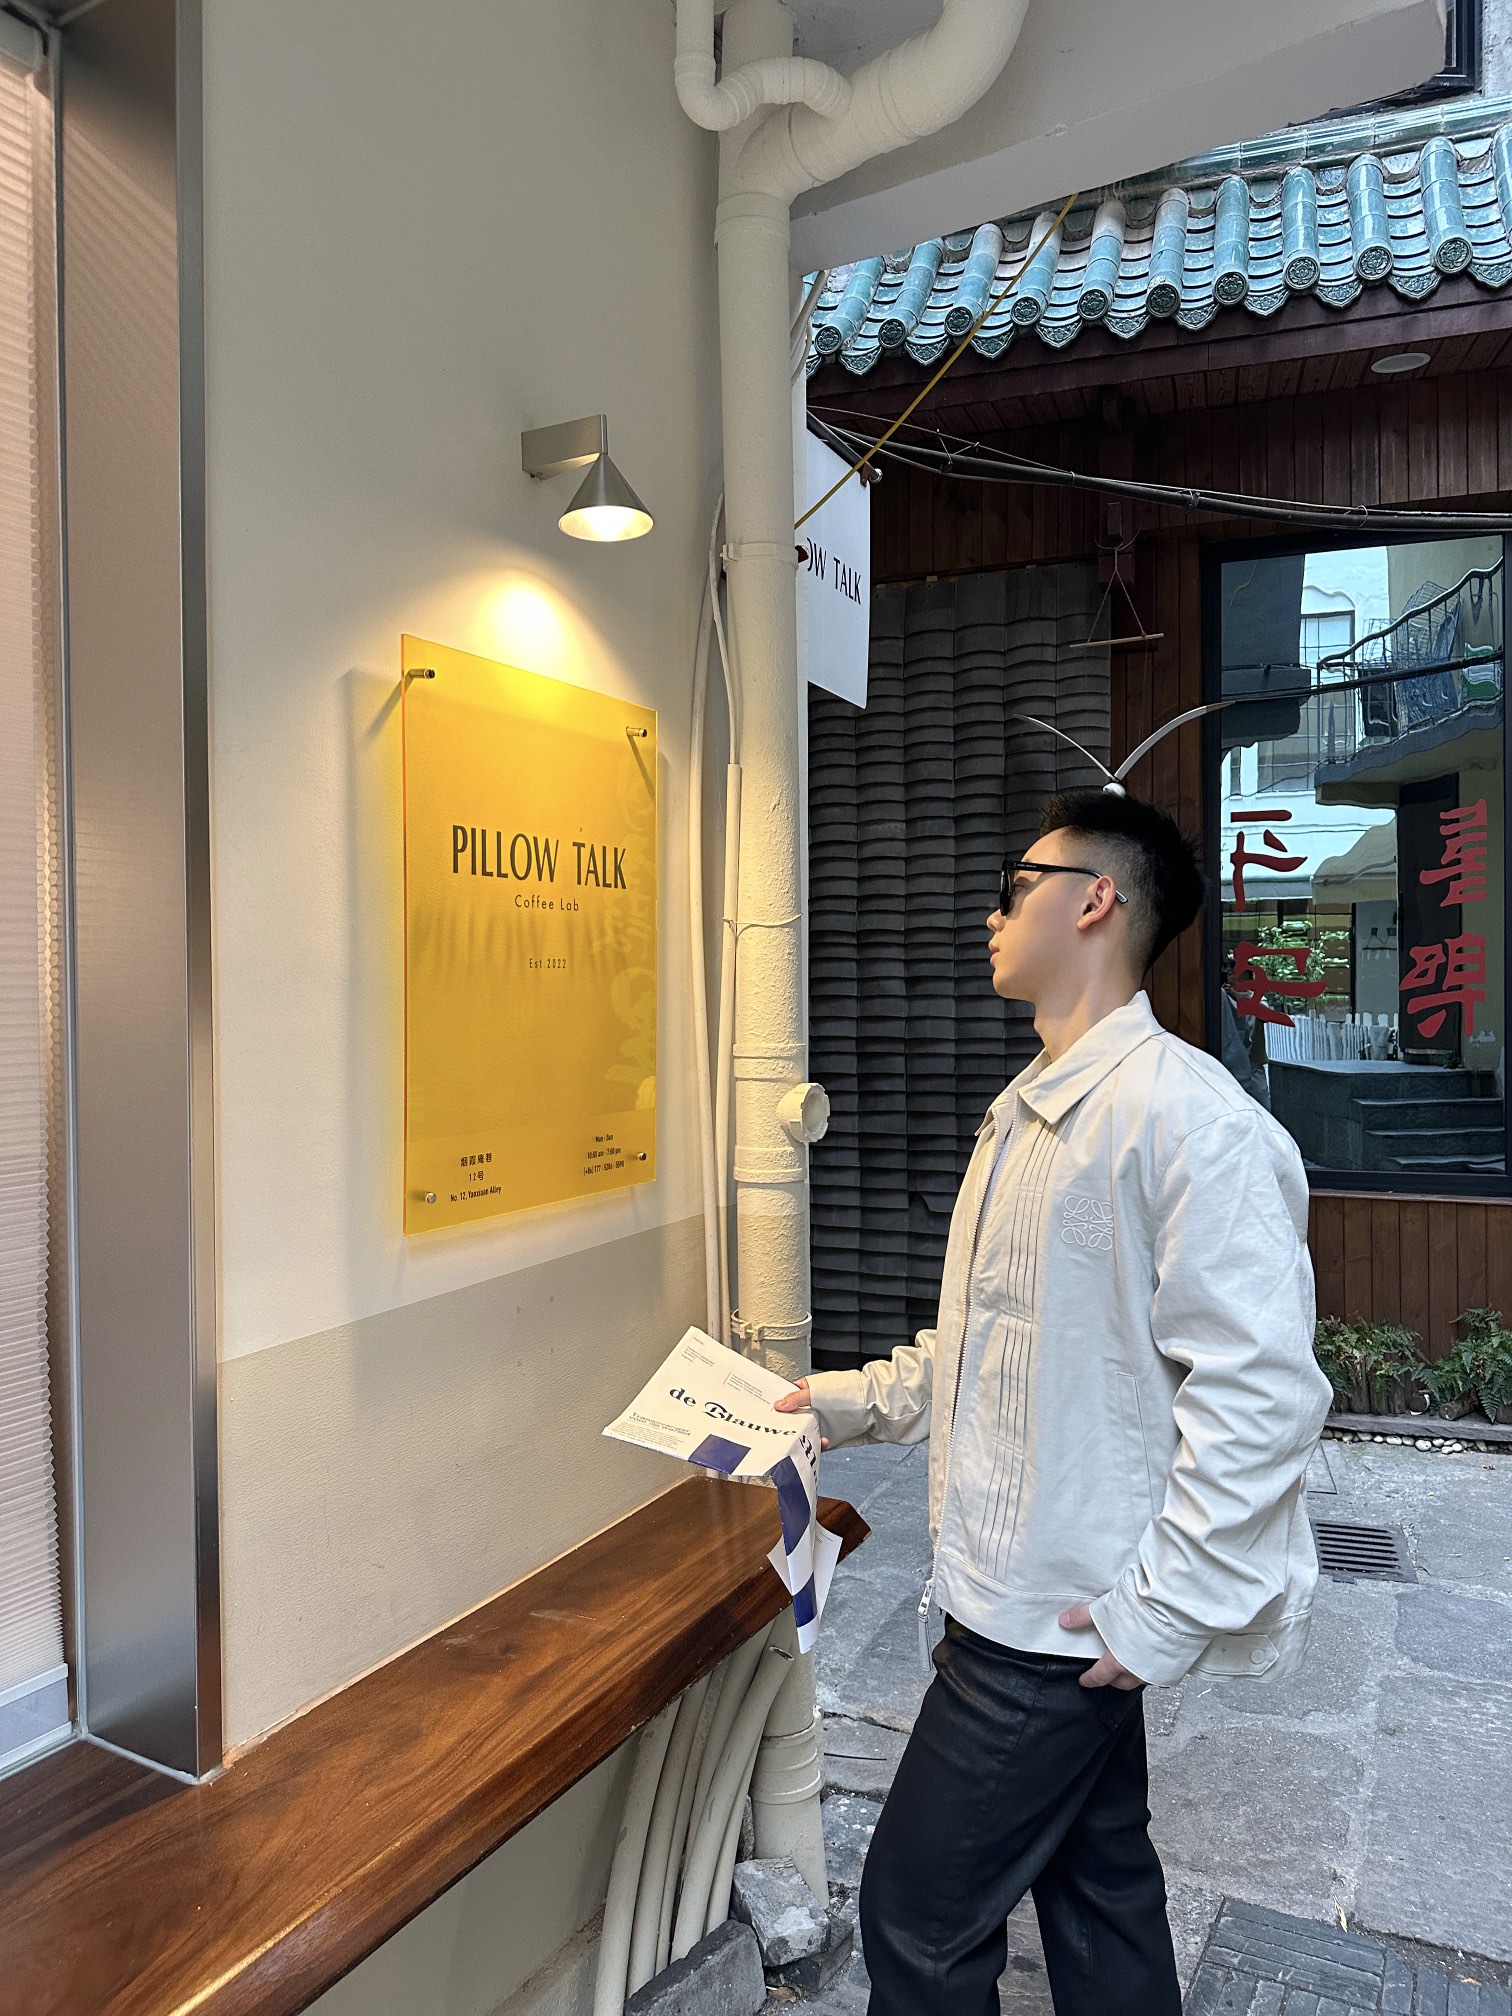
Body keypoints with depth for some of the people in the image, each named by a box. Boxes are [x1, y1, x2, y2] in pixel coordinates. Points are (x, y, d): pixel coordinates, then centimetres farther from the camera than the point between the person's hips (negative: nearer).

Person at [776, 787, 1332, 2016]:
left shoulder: (1187, 1117, -23)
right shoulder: (1027, 1112, 9)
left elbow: (1260, 1393, -24)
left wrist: (1165, 1614, -20)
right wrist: (847, 1403, 13)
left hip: (1063, 1617, -9)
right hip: (1020, 1597, 9)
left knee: (918, 1917, 7)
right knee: (1097, 1886, 24)